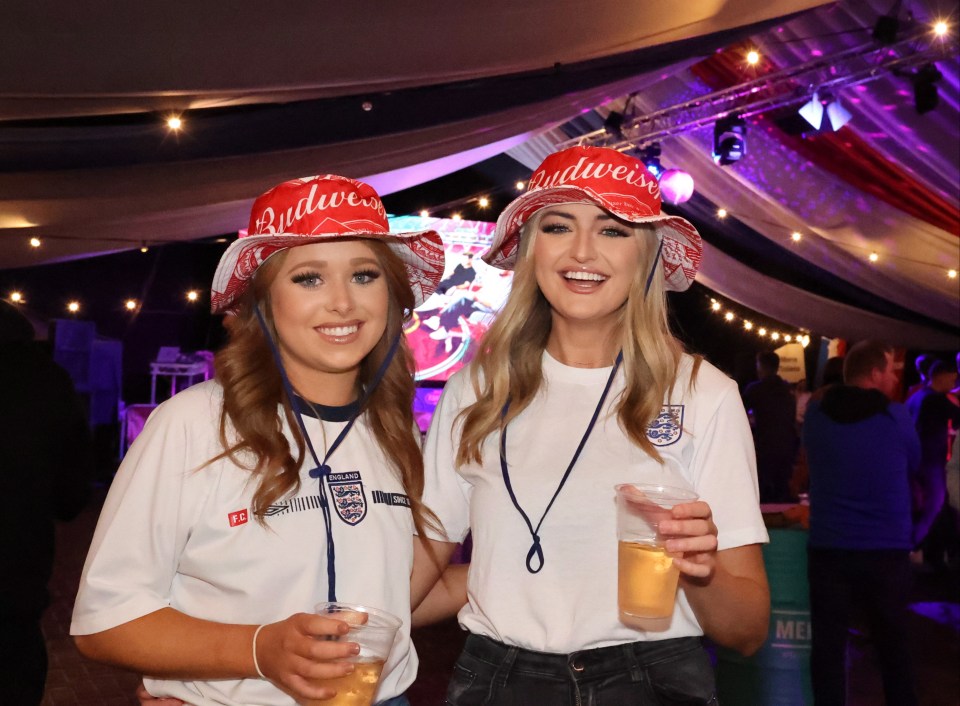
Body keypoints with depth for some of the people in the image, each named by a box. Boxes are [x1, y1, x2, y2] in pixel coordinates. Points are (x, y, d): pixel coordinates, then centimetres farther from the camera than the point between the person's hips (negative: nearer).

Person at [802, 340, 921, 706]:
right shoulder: (895, 417, -8)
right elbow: (914, 466, 8)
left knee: (828, 645, 7)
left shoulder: (815, 413, -2)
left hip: (828, 548, 1)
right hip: (887, 549, -1)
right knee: (893, 645, 15)